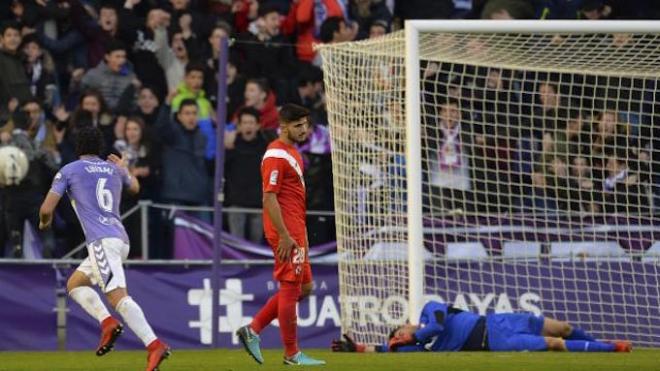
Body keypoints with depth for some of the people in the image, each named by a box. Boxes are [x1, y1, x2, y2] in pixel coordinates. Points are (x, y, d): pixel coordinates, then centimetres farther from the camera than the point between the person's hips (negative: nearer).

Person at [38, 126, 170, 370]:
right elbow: (135, 188, 43)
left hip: (101, 240, -7)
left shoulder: (69, 171, 5)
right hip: (121, 239, 7)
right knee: (74, 283, 22)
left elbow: (47, 209, 1)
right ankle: (107, 322, -1)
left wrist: (45, 222, 24)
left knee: (118, 296, -21)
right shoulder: (114, 169, 21)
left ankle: (154, 346, -37)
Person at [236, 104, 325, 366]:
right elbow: (270, 198, -19)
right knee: (291, 288, -5)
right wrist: (284, 236, -22)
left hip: (295, 231, 10)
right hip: (285, 233, -10)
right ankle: (292, 354, 1)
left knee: (303, 287, 12)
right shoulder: (276, 155, -14)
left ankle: (253, 330, 15)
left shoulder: (292, 153, 18)